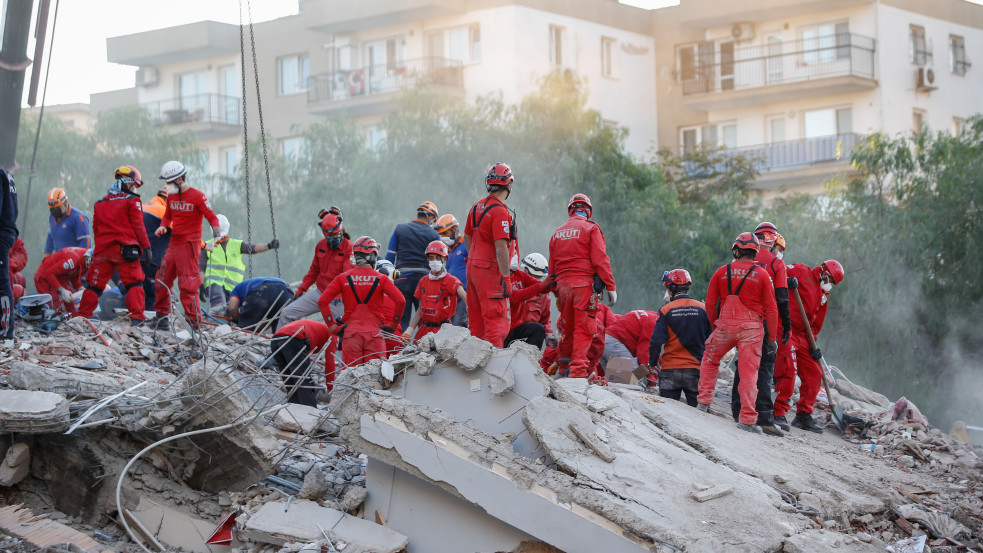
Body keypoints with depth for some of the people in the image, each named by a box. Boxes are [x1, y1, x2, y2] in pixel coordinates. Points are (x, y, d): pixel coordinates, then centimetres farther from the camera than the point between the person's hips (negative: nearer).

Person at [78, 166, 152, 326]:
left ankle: (83, 314, 16)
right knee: (133, 283, -4)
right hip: (125, 249, -5)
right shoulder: (131, 201, -1)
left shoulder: (100, 203, 16)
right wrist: (146, 246, -4)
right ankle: (137, 316, -15)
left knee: (94, 283, 12)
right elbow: (138, 226, -6)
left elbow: (95, 228, 18)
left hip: (103, 248, 5)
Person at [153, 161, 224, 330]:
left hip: (189, 244, -7)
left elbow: (211, 217, -8)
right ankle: (161, 314, 24)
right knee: (163, 279, 10)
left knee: (188, 284, -10)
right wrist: (163, 226, 2)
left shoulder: (197, 196, -10)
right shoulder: (171, 196, 11)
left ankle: (193, 321, -7)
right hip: (173, 244, 7)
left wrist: (218, 235, -22)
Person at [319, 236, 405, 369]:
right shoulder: (381, 279, 0)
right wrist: (394, 323, 3)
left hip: (351, 333, 1)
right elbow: (400, 301, -9)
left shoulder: (343, 278, 5)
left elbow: (322, 301, 1)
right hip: (375, 332, -1)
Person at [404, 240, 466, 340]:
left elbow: (465, 297, -20)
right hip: (424, 328, 5)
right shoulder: (423, 281, 12)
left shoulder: (451, 281, -3)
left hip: (442, 328, -5)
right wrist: (409, 330, 11)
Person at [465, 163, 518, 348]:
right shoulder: (500, 212, -17)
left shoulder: (476, 207, 9)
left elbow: (467, 238, 19)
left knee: (476, 318, 14)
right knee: (496, 319, -7)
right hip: (490, 270, -9)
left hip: (473, 265, 9)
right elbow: (501, 247, -21)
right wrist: (506, 278, -19)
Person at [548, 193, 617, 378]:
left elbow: (552, 266, 18)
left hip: (563, 285, 5)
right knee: (584, 328, -6)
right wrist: (610, 287, -7)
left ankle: (564, 368, 25)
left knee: (567, 327, 16)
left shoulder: (557, 233, 16)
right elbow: (600, 260, -9)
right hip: (585, 284, -5)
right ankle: (578, 369, -13)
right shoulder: (591, 229, -2)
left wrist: (557, 292, 24)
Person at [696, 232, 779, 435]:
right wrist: (772, 338, 6)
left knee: (710, 359, 24)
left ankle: (704, 401, 22)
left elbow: (710, 304, 9)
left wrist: (716, 326, 24)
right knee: (748, 371, -1)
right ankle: (747, 418, -5)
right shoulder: (762, 275, 0)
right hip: (752, 327, -1)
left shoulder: (722, 272, 4)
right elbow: (771, 309, 0)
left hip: (725, 325, 1)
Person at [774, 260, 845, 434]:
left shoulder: (823, 297, 23)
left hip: (801, 336, 9)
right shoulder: (801, 272, 1)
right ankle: (778, 414, -13)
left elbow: (816, 324, 23)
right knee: (788, 373, -18)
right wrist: (786, 281, -25)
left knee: (814, 375, 9)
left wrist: (813, 346, 11)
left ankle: (803, 416, 19)